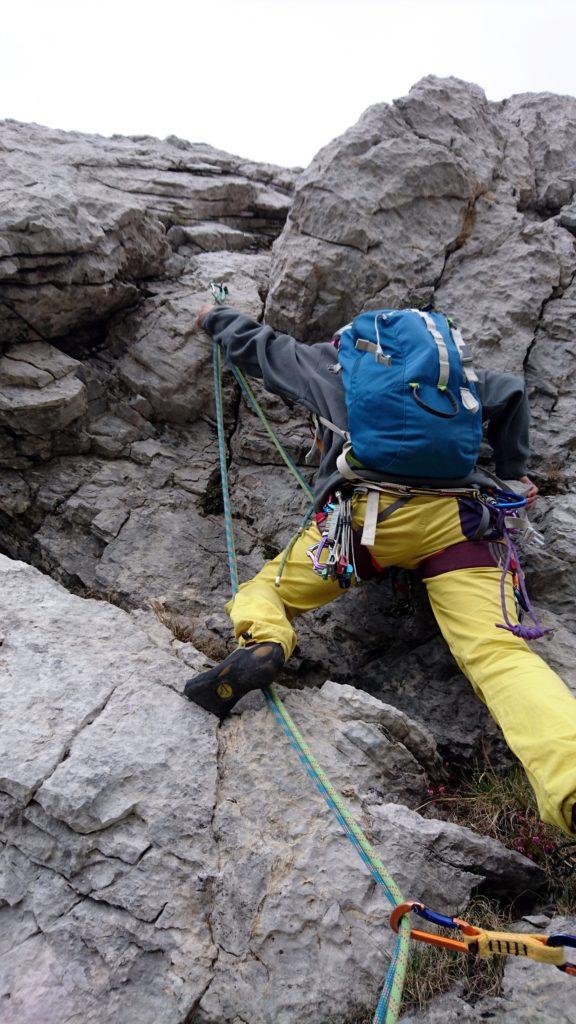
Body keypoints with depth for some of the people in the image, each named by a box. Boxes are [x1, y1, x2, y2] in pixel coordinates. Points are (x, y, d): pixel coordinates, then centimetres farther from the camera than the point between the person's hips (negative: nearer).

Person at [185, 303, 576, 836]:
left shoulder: (327, 362, 28)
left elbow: (251, 343, 40)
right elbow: (509, 390, 25)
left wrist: (214, 316, 61)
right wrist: (512, 472, 35)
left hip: (362, 510, -2)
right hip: (451, 515, 2)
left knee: (265, 590, 14)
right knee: (498, 652, -14)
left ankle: (260, 643, -22)